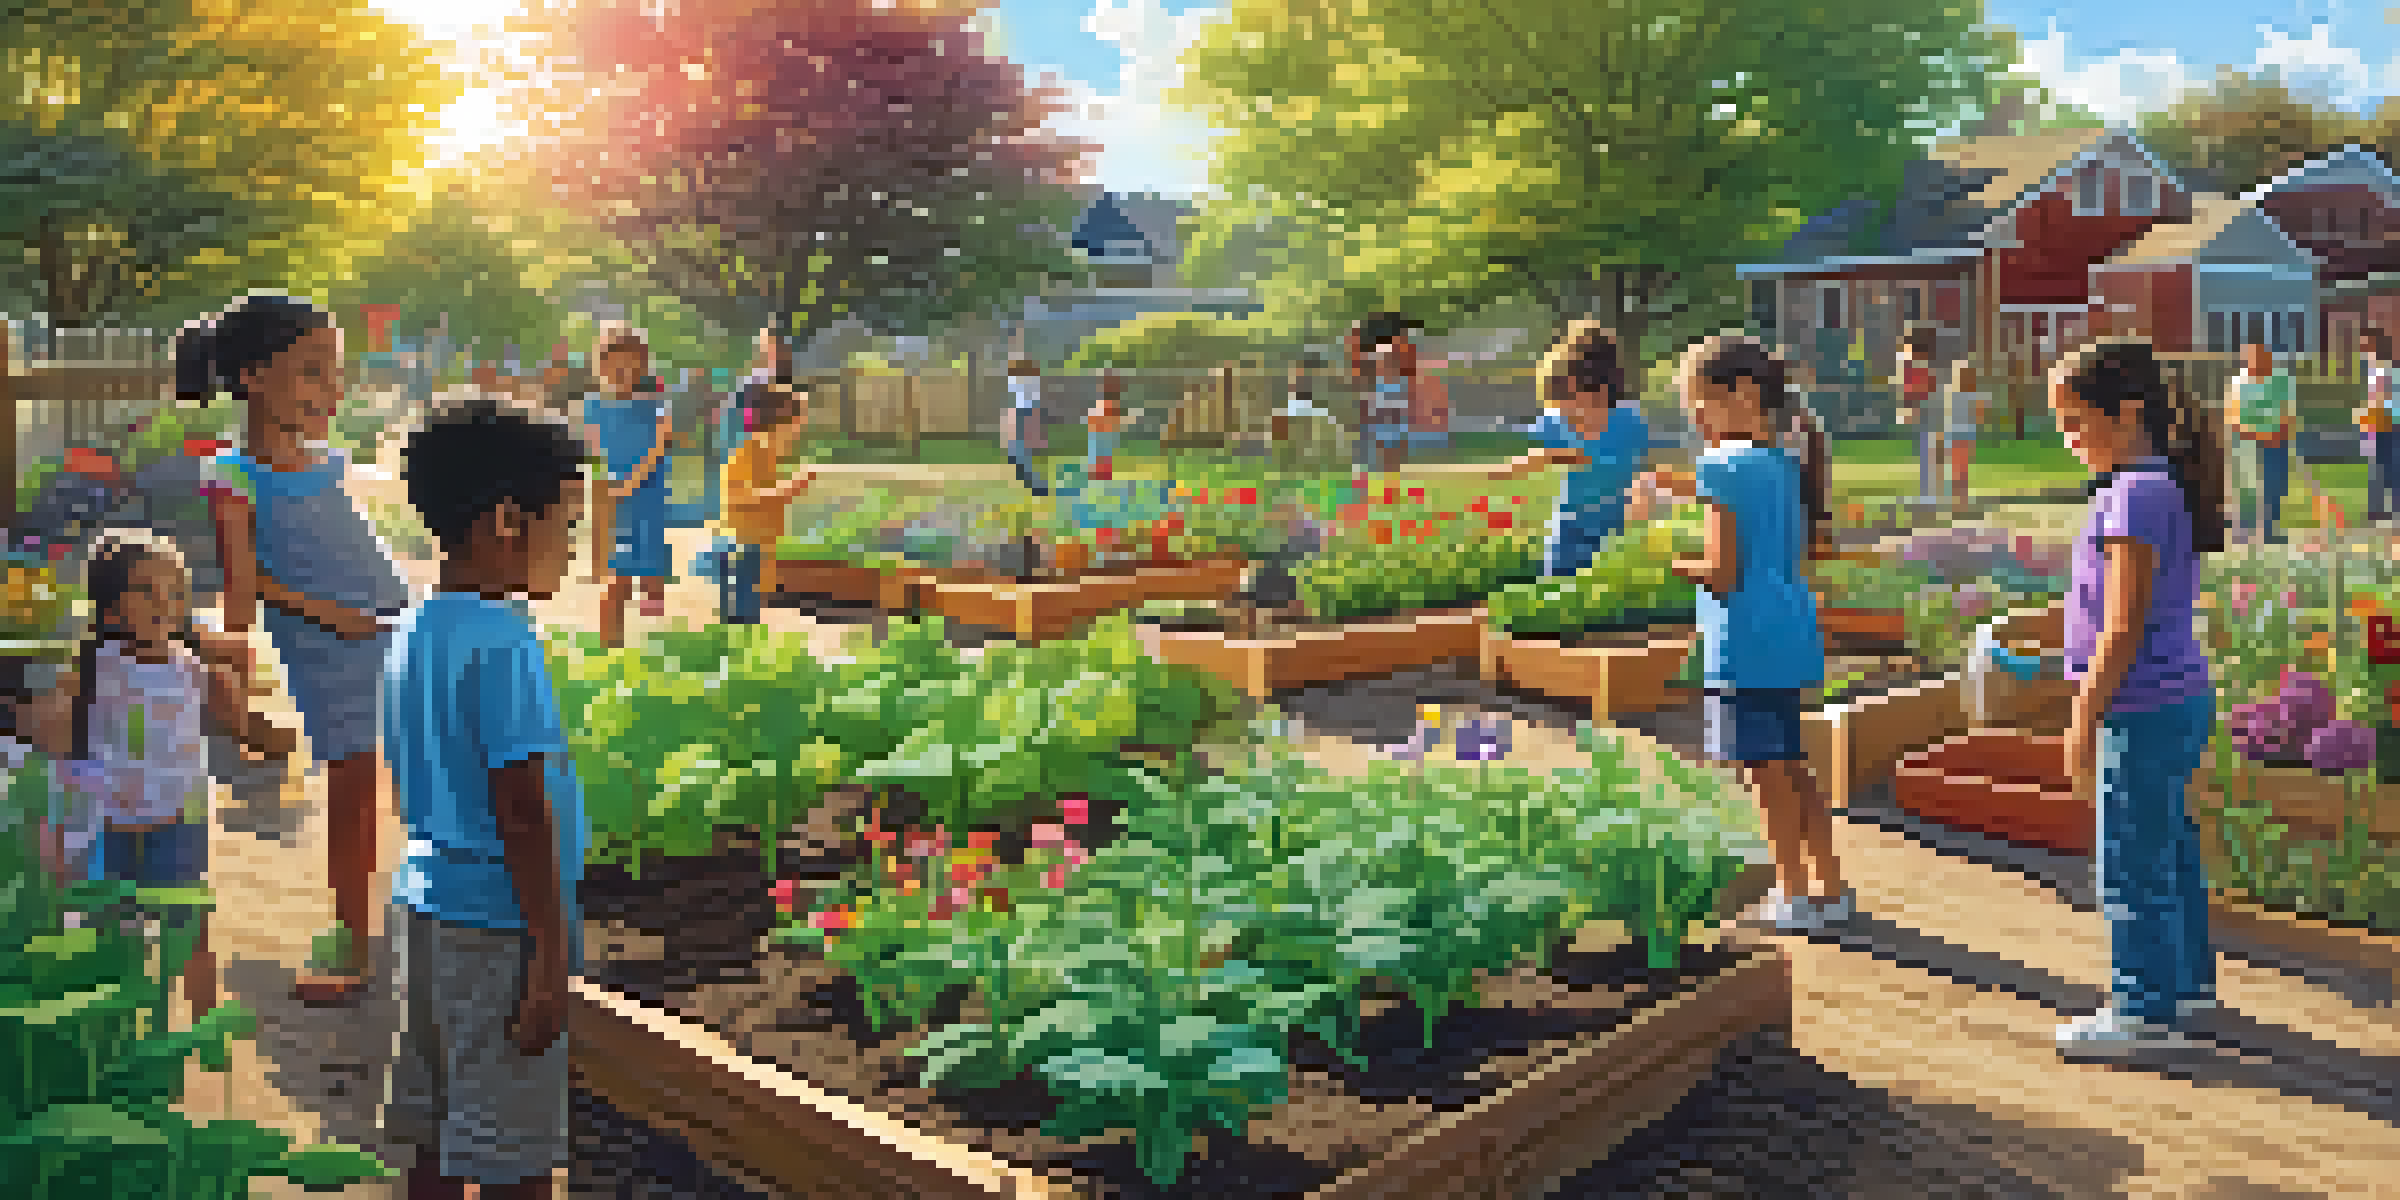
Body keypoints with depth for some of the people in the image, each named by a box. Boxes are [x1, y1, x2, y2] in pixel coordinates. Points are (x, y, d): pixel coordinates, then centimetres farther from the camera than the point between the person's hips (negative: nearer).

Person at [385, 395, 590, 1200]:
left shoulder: (416, 630, 9)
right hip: (497, 929, -9)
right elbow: (523, 810, -20)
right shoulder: (502, 642, -19)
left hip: (424, 901, 9)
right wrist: (549, 958, -17)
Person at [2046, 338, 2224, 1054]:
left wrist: (2084, 724, -17)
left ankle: (2145, 1008, 12)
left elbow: (2122, 629, -22)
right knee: (2167, 847, 22)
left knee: (2131, 865, 1)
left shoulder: (2136, 495, -21)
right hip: (2179, 699, 10)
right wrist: (2094, 712, 23)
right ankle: (2187, 979, 37)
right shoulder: (2165, 487, 10)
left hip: (2143, 708, -10)